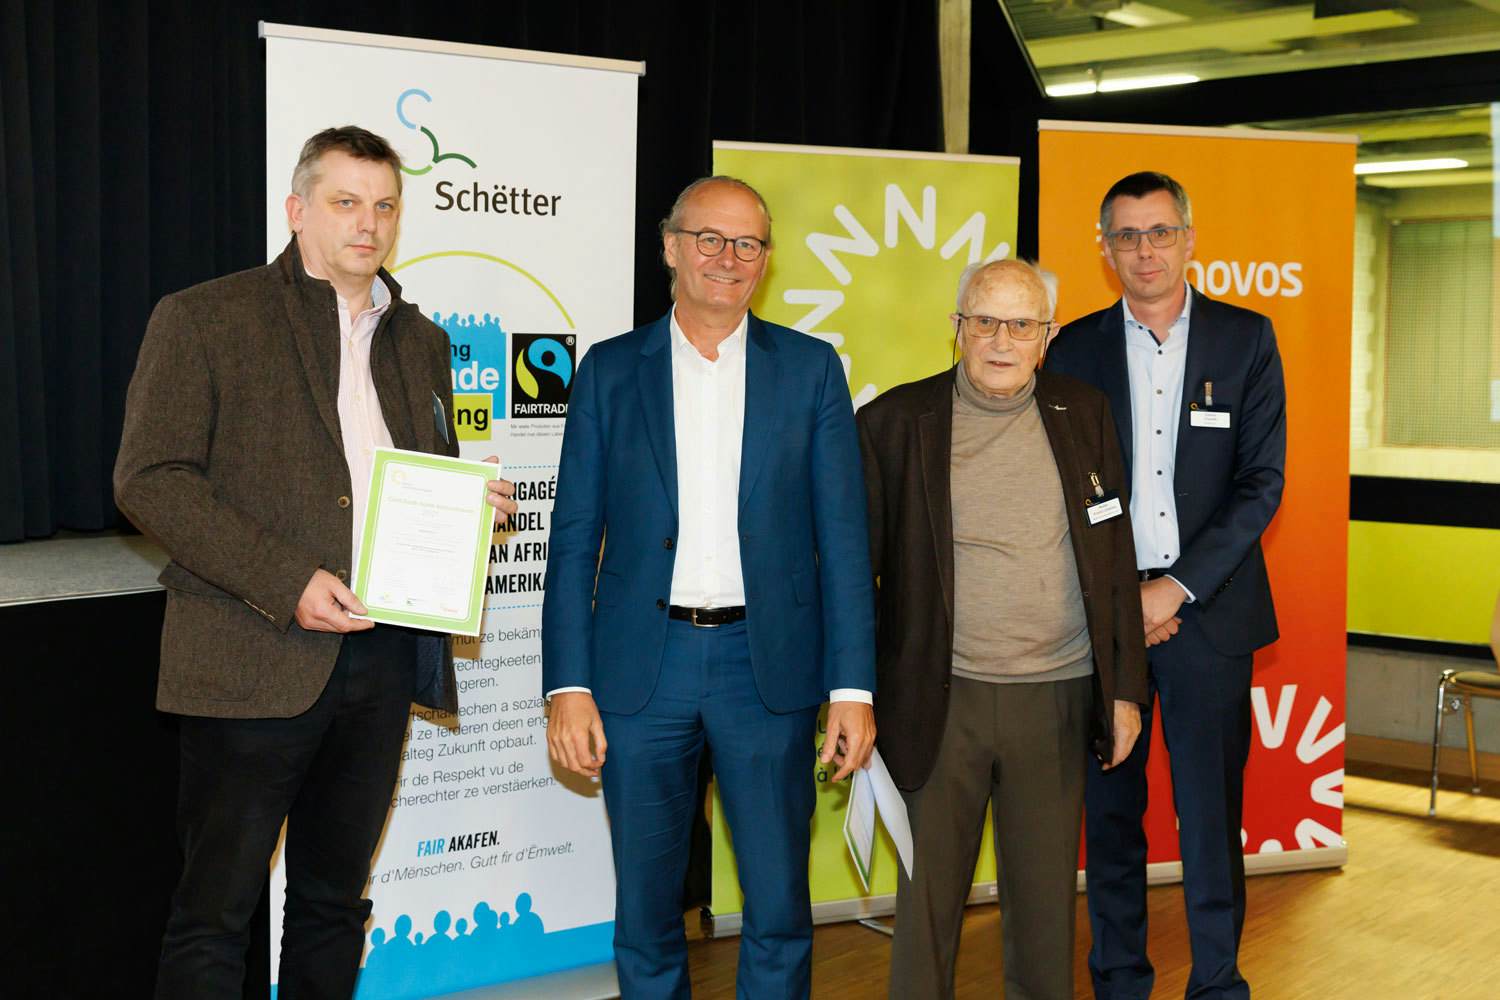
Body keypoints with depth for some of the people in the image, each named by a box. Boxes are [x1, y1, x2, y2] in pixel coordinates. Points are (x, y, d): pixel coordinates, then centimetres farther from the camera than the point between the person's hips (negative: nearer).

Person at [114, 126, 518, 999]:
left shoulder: (421, 340, 16)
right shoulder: (204, 318, -1)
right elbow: (150, 477, -9)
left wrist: (475, 503, 0)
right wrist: (288, 583, -18)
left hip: (382, 657, 5)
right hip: (256, 660, -5)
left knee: (335, 899, 15)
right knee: (217, 911, 1)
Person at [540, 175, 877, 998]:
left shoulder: (810, 368, 5)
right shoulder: (611, 370, 5)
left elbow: (842, 538, 2)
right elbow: (574, 540, 4)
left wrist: (853, 687, -4)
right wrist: (567, 686, -3)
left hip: (767, 664, 0)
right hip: (642, 667, 1)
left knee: (780, 910, 4)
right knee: (645, 911, 9)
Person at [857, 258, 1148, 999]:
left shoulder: (1083, 415, 7)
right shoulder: (896, 421, -1)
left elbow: (1115, 559, 10)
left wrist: (1125, 688, 7)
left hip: (1057, 698, 2)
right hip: (941, 699, -2)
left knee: (1047, 895, 12)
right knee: (928, 892, 6)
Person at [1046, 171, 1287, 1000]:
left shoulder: (1246, 339, 4)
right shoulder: (1076, 348, 6)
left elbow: (1262, 482, -2)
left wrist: (1175, 588, -10)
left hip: (1209, 609, -1)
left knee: (1212, 812, 3)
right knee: (1110, 808, 8)